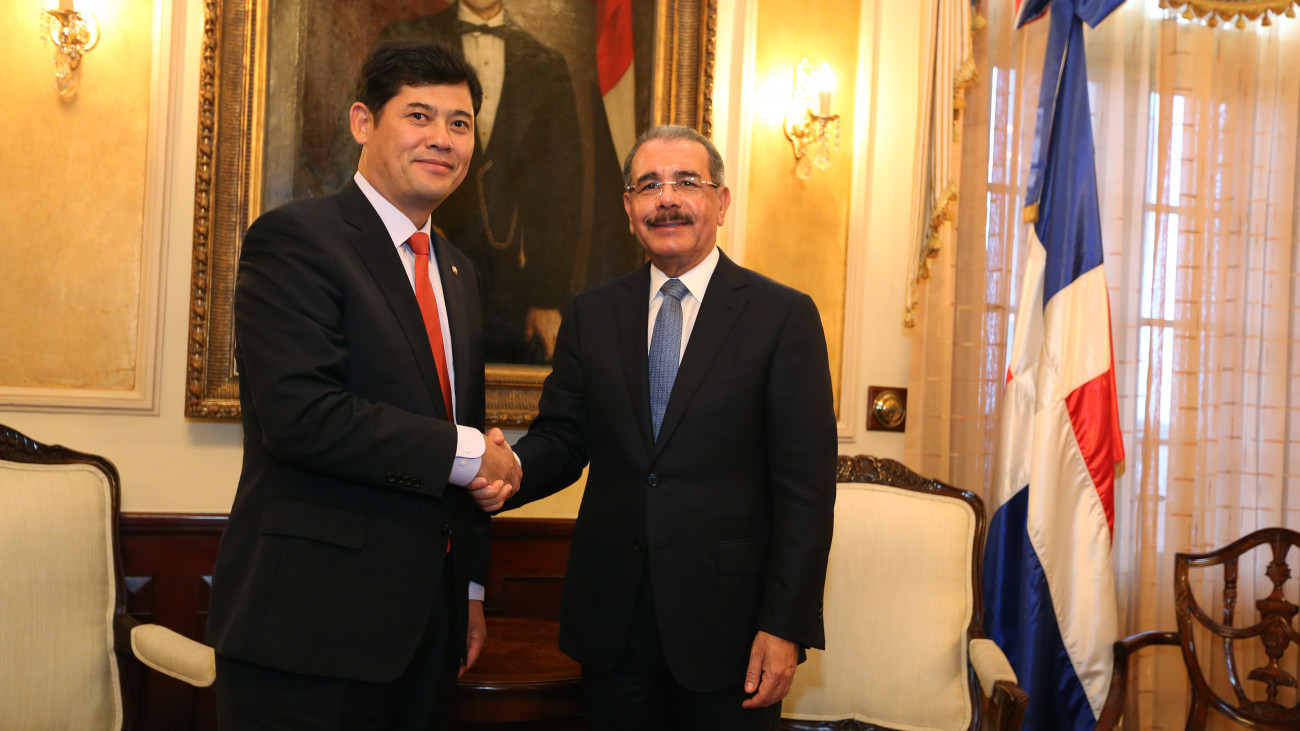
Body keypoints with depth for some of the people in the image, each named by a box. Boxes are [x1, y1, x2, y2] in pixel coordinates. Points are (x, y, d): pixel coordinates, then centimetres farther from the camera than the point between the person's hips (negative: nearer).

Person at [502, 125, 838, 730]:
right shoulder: (592, 316, 8)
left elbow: (806, 486, -7)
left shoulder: (784, 316, -4)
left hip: (727, 624, -3)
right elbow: (562, 437, 5)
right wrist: (511, 470, -18)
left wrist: (786, 628, -12)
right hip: (611, 621, 3)